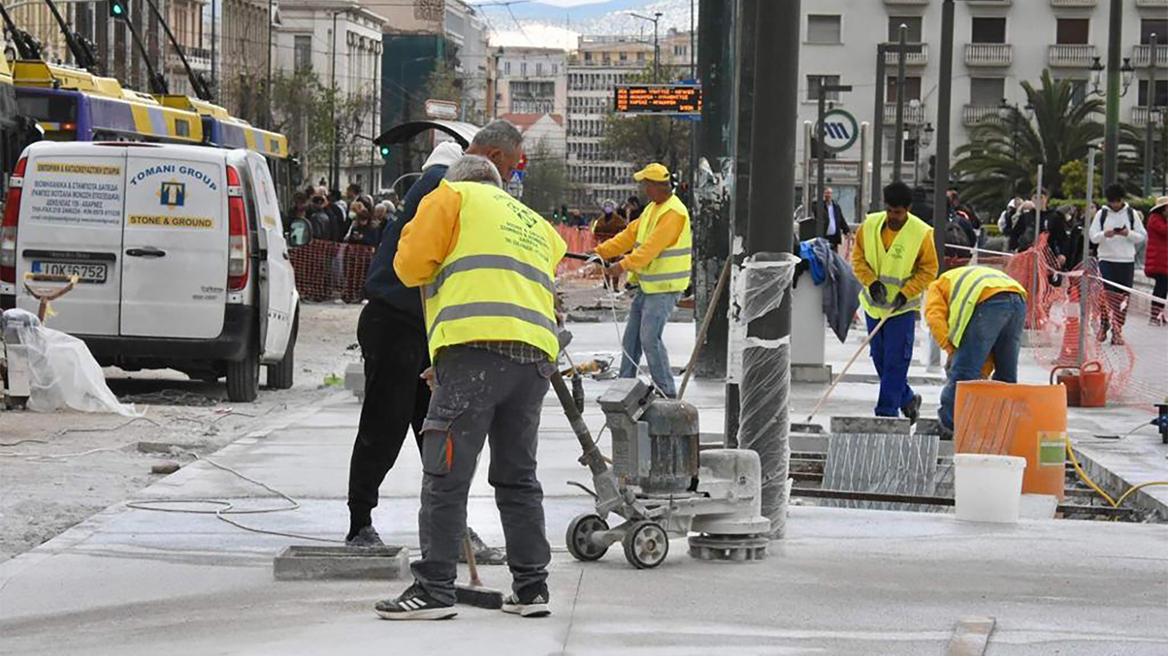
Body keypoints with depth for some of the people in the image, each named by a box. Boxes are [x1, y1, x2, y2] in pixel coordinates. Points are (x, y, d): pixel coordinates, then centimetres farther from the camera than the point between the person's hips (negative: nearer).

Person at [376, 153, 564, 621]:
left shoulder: (452, 197, 13)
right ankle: (531, 587, 15)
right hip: (536, 355, 6)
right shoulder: (537, 225, 32)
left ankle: (435, 589, -6)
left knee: (446, 474, -4)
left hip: (475, 348, -6)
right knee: (518, 477, 15)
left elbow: (411, 265, 7)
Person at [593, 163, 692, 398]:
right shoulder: (653, 208, 13)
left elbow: (652, 247, -25)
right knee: (632, 334, 12)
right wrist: (600, 251, 11)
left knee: (650, 337, -12)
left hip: (664, 286, -10)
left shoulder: (674, 213, -20)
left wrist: (624, 266, -26)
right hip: (647, 283, 10)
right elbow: (630, 235, 17)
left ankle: (666, 392, -6)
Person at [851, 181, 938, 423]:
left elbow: (929, 269, -6)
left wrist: (906, 293, -16)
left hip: (903, 306, -4)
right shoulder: (869, 226, -6)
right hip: (874, 303, 4)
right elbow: (858, 258, 3)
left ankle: (887, 410, -3)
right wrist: (871, 281, -12)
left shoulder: (921, 233, -14)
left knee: (896, 359, -8)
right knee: (879, 357, 10)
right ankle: (907, 398, 29)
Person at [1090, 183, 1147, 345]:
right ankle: (1104, 323, 7)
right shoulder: (1102, 213, 5)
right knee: (1108, 294, -11)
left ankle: (1117, 331, 5)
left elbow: (1142, 236, 6)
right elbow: (1093, 237, 1)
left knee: (1122, 298, 0)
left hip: (1127, 261, 1)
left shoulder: (1131, 213, 6)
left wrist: (1129, 234, -13)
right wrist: (1104, 234, -19)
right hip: (1107, 260, -1)